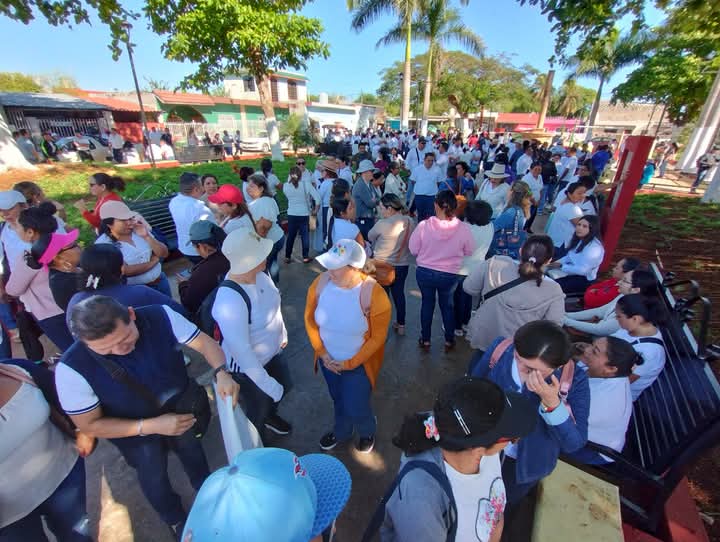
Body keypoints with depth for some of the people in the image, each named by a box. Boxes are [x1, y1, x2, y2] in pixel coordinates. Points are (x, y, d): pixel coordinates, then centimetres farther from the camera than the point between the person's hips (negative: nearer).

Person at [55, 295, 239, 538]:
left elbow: (204, 342, -25)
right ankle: (176, 521, 59)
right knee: (154, 477, 24)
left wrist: (221, 373, -44)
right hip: (135, 429, -1)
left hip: (182, 406, 2)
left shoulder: (160, 316, -34)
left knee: (191, 451, 30)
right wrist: (152, 426, -31)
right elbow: (90, 425, -22)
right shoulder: (72, 369, -34)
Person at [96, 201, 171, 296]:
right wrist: (154, 261, -13)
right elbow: (125, 271, -22)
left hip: (160, 282, 4)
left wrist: (147, 236, -20)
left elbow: (163, 254, -7)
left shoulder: (140, 230, -4)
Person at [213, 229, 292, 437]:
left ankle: (269, 416, 64)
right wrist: (268, 385, -24)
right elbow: (241, 351, -33)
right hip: (247, 366, -7)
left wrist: (282, 333, 15)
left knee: (283, 387, 30)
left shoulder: (258, 274, -16)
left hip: (272, 352, 7)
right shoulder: (230, 301, -40)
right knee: (257, 410, 20)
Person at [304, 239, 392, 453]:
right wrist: (321, 352, -8)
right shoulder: (321, 282, -19)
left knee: (355, 408, 13)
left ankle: (367, 432, 50)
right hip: (328, 360, 4)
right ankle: (341, 432, 59)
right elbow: (310, 318, -5)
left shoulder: (373, 293, -29)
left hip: (359, 363, -3)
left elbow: (378, 337, -19)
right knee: (338, 401, 26)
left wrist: (350, 363, -15)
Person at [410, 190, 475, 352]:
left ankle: (425, 340, 34)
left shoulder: (424, 225, -20)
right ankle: (449, 340, 37)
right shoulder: (463, 228, -18)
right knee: (447, 305, 23)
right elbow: (469, 251, -2)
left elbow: (413, 250, -8)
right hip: (449, 275, 0)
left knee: (427, 303, 22)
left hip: (424, 272, 0)